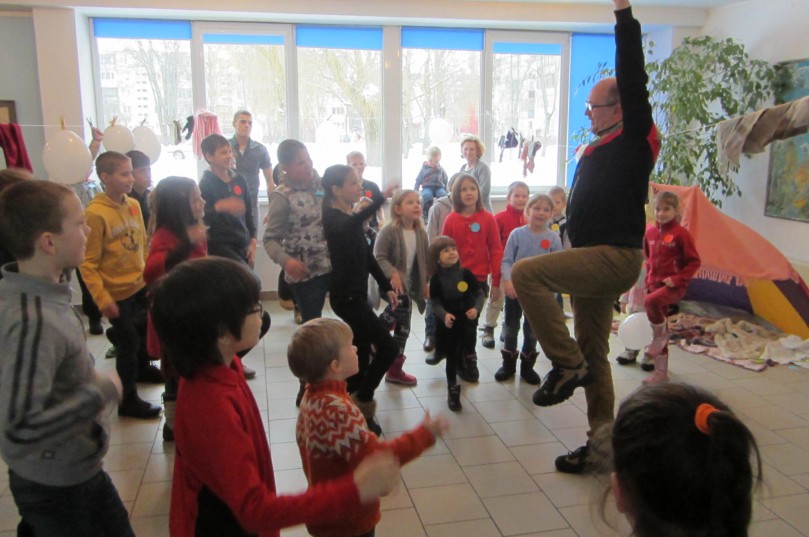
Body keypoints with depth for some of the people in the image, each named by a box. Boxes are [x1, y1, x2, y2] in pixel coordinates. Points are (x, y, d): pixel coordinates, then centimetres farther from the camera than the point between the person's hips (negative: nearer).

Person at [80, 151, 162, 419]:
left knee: (144, 331, 25)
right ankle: (128, 400, 19)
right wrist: (102, 299, -20)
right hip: (118, 292, -6)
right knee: (128, 342, 3)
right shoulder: (96, 213, -20)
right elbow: (88, 263, -18)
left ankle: (142, 368, 52)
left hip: (141, 285, 6)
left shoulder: (134, 205, -2)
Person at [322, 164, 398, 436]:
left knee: (363, 353, 14)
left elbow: (367, 256, 17)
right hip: (346, 296, -9)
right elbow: (350, 226, -42)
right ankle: (363, 402, 7)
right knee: (389, 348, -8)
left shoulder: (351, 218, 12)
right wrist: (381, 198, -49)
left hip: (357, 294, 9)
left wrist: (386, 286, 13)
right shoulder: (332, 218, -16)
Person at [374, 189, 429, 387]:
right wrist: (393, 273, -32)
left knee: (402, 326, 10)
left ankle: (394, 369, 24)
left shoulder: (421, 233, 4)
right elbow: (378, 256, -19)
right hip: (389, 283, -7)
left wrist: (425, 283, 6)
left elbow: (424, 260, 12)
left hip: (408, 285, 7)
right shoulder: (388, 230, -16)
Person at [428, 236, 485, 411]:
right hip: (448, 324, -2)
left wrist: (476, 308, -19)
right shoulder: (437, 279, -10)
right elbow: (435, 303, -9)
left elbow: (480, 293, -1)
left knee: (465, 354, 14)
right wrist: (444, 315, -28)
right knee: (451, 357, 4)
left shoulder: (466, 273, -6)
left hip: (467, 321, 2)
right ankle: (452, 390, 15)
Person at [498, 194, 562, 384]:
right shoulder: (517, 234, -9)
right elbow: (506, 260, -7)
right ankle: (508, 364, 27)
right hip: (515, 289, -1)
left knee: (532, 330, 13)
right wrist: (508, 281, -20)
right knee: (511, 327, 12)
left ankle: (527, 366, 29)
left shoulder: (553, 239, -7)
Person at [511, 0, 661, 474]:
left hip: (615, 258, -10)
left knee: (526, 273, -25)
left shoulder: (635, 139, -6)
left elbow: (633, 81, -16)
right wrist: (572, 266, 22)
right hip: (594, 260, 10)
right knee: (594, 354, 12)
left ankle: (567, 364, -15)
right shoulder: (597, 152, 18)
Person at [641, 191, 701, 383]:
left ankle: (660, 336, -8)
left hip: (674, 286, -6)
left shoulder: (681, 233, -10)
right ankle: (661, 372, 23)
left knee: (650, 301, -35)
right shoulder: (650, 231, 4)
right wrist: (648, 280, 10)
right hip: (655, 284, 6)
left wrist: (677, 279, -16)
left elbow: (694, 262, -6)